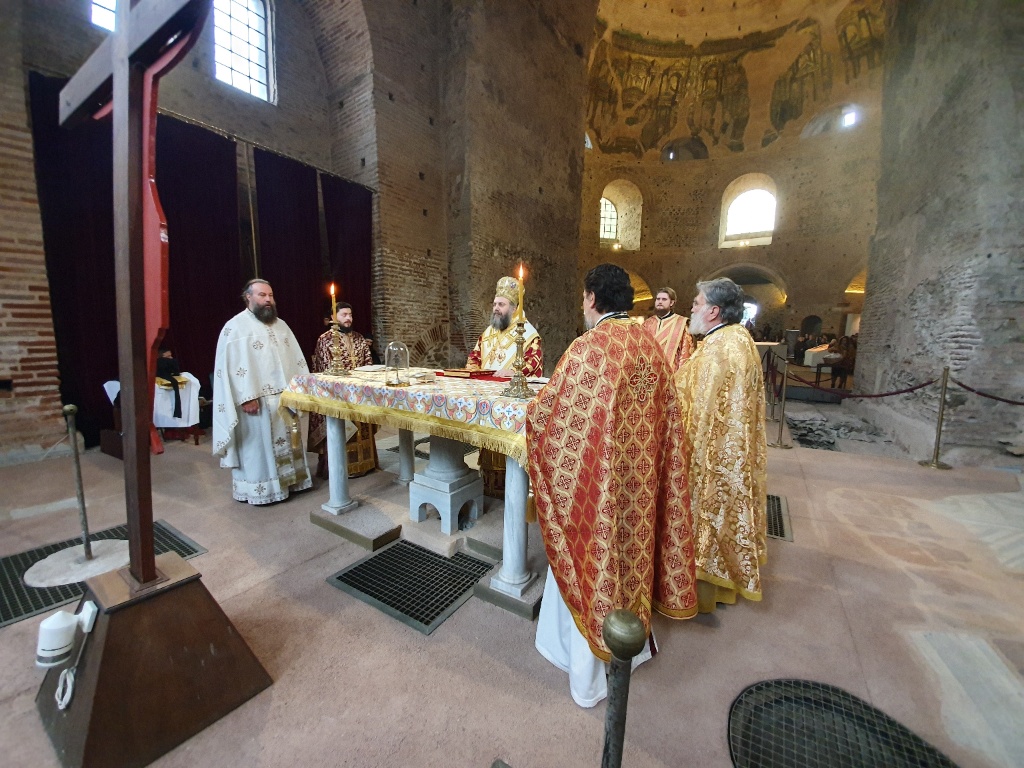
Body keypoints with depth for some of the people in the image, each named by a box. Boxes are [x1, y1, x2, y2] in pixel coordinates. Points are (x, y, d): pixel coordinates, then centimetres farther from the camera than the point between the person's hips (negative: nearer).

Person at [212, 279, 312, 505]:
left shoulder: (281, 325, 14)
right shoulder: (235, 327, -5)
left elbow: (296, 358, 14)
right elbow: (230, 365, -11)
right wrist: (245, 397, -18)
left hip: (285, 396, 6)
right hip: (257, 399, -6)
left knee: (287, 441, 13)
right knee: (259, 444, 2)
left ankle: (288, 479, 25)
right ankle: (260, 488, 15)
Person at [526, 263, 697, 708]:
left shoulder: (589, 347, -19)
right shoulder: (652, 346, 1)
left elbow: (543, 413, -16)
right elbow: (668, 419, 7)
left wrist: (535, 408, 5)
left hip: (595, 478, -6)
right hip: (641, 481, 6)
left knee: (591, 560, 11)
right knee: (631, 553, 24)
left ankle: (588, 676, 32)